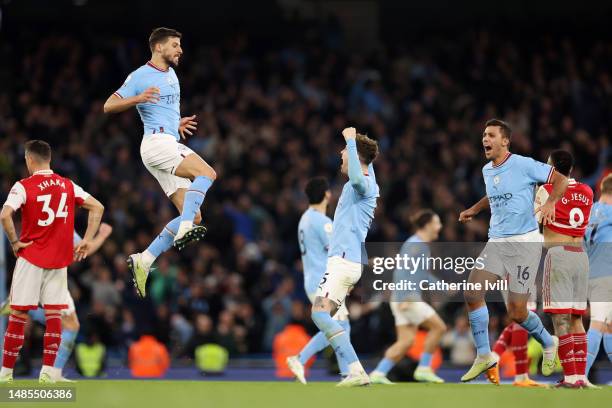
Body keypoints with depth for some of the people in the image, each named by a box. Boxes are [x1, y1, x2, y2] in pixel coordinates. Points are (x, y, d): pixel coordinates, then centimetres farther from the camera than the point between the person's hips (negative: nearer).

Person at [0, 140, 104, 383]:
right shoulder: (68, 185, 6)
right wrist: (87, 240, 5)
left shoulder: (23, 186, -8)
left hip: (31, 257, -3)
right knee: (54, 313, 4)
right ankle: (48, 371, -2)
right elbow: (97, 207, 6)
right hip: (59, 259, 3)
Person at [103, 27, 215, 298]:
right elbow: (109, 106, -9)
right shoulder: (140, 76, -4)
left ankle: (144, 260, 1)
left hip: (172, 143, 9)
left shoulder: (172, 75, 22)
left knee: (194, 218, 1)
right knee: (207, 173, -27)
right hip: (157, 141, -9)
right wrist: (138, 98, -24)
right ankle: (184, 229, -35)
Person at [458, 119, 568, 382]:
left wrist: (550, 202, -22)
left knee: (517, 312, -7)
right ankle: (484, 356, 3)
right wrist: (474, 210, 21)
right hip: (496, 242, 6)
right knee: (472, 294, -11)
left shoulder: (523, 165, -9)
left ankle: (548, 344, 24)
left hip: (524, 242, -6)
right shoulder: (487, 171, 13)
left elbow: (560, 180, -6)